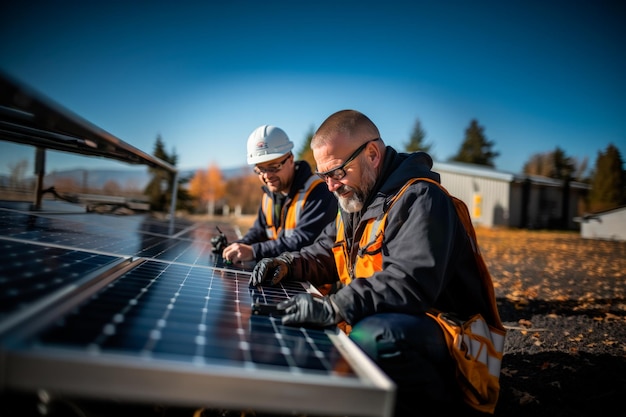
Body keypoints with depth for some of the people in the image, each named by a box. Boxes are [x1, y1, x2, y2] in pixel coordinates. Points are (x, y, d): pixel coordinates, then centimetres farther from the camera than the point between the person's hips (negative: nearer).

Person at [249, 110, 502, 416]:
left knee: (371, 336, -37)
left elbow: (409, 282, -32)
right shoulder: (356, 197, 10)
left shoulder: (419, 198, -19)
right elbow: (324, 253, 19)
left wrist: (332, 308, -40)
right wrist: (287, 264, -1)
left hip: (444, 331, -8)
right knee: (297, 321, 2)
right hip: (377, 322, 9)